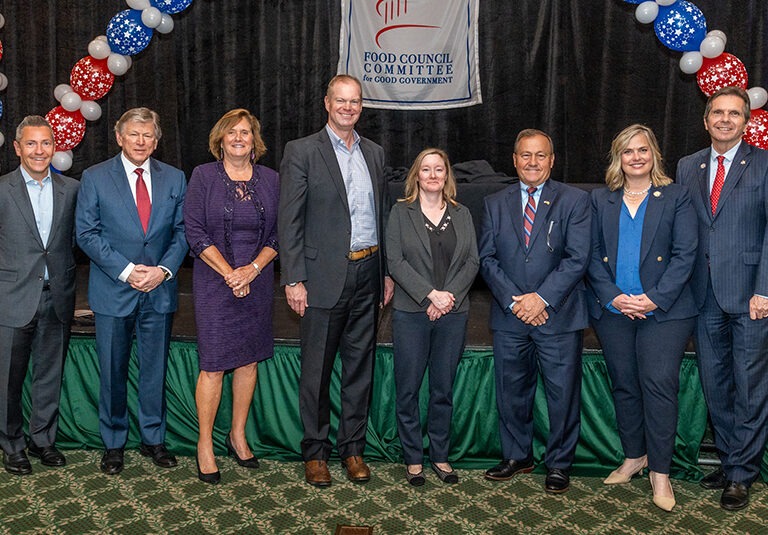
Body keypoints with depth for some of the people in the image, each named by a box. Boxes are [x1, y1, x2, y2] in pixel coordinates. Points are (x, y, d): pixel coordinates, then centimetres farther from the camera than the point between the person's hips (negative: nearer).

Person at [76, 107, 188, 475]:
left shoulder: (174, 178, 7)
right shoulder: (94, 178, 0)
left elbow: (182, 231, 5)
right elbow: (86, 233, -4)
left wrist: (163, 269, -11)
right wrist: (126, 270, -14)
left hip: (160, 290, 2)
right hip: (113, 290, -1)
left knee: (155, 370, 10)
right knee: (113, 372, 7)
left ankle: (153, 439, 25)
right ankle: (113, 443, 23)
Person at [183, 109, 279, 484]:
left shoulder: (270, 180, 8)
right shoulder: (203, 176, -1)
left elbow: (278, 234, 6)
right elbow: (195, 233, -6)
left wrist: (253, 268, -9)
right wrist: (230, 273, -13)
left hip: (257, 281, 4)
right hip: (215, 282, -3)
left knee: (248, 359, 10)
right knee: (213, 365, -3)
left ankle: (238, 436, 25)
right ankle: (205, 444, 12)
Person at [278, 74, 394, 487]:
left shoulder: (374, 153, 13)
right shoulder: (302, 151, -3)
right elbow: (289, 221, -7)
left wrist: (388, 271, 11)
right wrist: (294, 280, -13)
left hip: (367, 274, 5)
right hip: (324, 277, -5)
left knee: (360, 367, 12)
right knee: (317, 370, 6)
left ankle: (352, 447, 26)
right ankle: (315, 452, 21)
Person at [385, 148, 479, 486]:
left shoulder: (462, 215, 12)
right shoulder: (401, 213, 4)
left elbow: (472, 262, 5)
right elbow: (395, 261, -5)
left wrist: (448, 295, -10)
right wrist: (430, 294, -15)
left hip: (453, 313, 2)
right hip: (411, 312, -2)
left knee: (444, 389, 8)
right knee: (408, 389, 2)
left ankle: (440, 455, 21)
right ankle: (413, 458, 15)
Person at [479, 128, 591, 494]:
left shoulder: (574, 201, 1)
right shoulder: (495, 204, 9)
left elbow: (577, 258, -8)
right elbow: (487, 259, 3)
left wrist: (542, 297, -16)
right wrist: (513, 300, -10)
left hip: (559, 316, -2)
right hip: (509, 316, 3)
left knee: (562, 393, 5)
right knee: (511, 392, 13)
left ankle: (559, 464, 23)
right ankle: (516, 456, 32)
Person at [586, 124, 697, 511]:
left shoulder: (676, 197, 4)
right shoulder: (600, 200, 11)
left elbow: (685, 255, -3)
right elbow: (592, 254, 5)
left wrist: (655, 299, -14)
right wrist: (612, 296, -9)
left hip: (663, 310, -2)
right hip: (612, 310, 3)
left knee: (659, 385, -7)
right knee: (624, 386, 10)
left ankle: (660, 472, 4)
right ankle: (634, 457, 26)